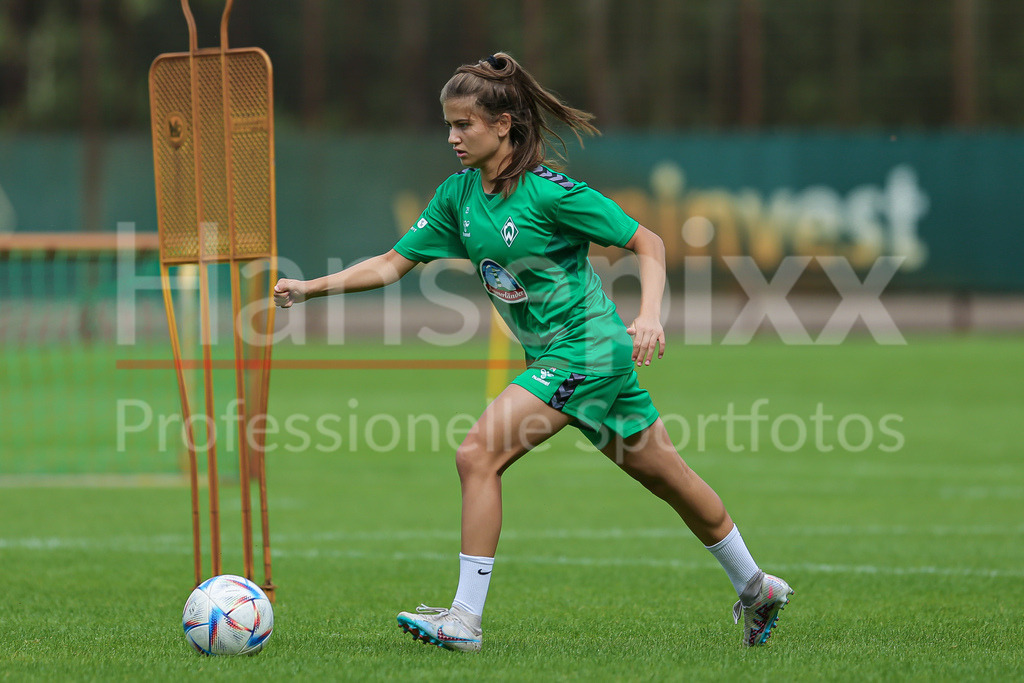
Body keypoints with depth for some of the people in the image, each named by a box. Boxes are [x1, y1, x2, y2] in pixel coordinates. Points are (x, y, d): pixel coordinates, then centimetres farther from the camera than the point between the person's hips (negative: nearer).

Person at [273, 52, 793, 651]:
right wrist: (310, 288, -3)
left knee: (480, 455, -18)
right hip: (554, 355, 8)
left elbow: (648, 244, -11)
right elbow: (394, 263, 6)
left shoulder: (548, 191, -18)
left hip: (586, 349, -8)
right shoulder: (458, 195, 4)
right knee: (664, 472, 17)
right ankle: (756, 588, 31)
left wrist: (649, 315, -25)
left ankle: (466, 618, -15)